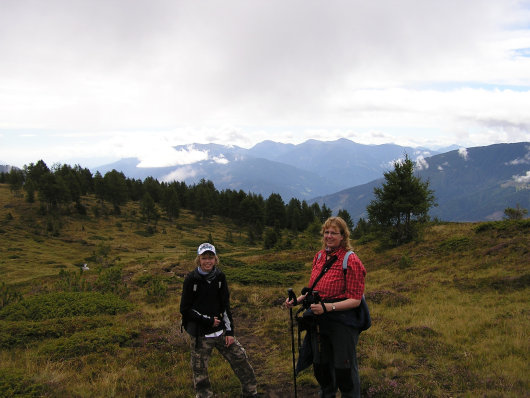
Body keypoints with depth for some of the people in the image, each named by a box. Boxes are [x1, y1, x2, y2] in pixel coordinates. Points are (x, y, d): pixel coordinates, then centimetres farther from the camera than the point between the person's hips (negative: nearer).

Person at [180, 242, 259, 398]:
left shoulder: (220, 277, 1)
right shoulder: (191, 279, -10)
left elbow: (225, 306, 6)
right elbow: (185, 309, -9)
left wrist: (229, 331, 1)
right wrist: (208, 320, -12)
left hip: (221, 330, 4)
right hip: (201, 334, -4)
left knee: (241, 358, 6)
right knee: (200, 370, 3)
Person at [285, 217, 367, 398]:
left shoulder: (350, 260, -15)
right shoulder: (319, 256, 6)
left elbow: (355, 300, -18)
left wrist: (328, 307, -29)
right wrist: (297, 300, 0)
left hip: (342, 321, -7)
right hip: (320, 321, 7)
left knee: (344, 369, 5)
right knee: (320, 366, 21)